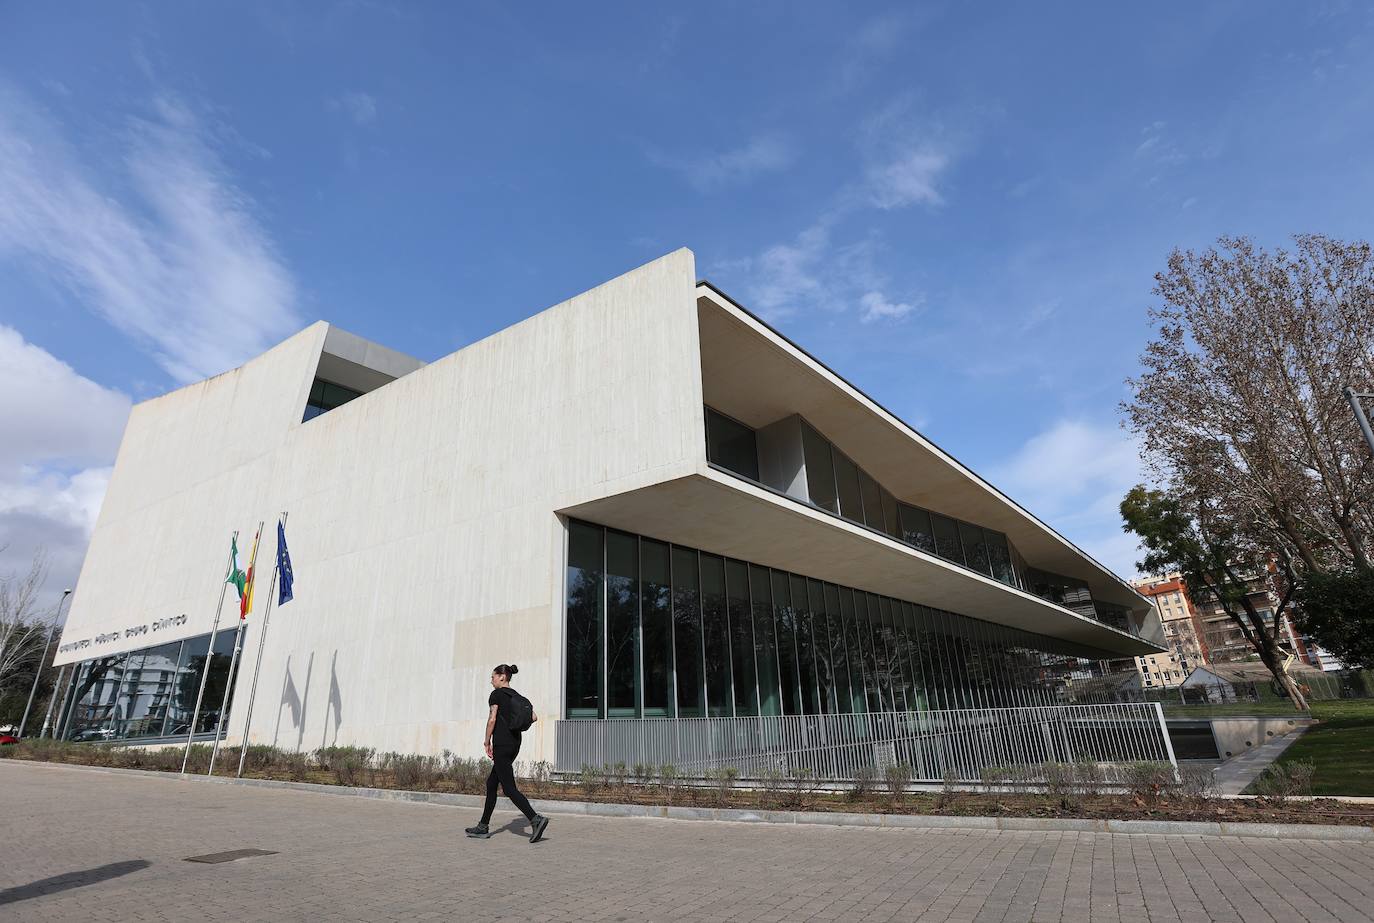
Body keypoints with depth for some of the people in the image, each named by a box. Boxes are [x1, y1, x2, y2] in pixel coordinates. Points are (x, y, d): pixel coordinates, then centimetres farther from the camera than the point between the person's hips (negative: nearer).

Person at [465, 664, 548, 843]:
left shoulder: (496, 694, -7)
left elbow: (492, 719, -16)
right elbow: (534, 717, 8)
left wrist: (487, 741, -5)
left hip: (501, 744, -8)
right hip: (515, 743, 8)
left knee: (509, 788, -8)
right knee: (492, 783, 18)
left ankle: (536, 819, -20)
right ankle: (483, 827, 24)